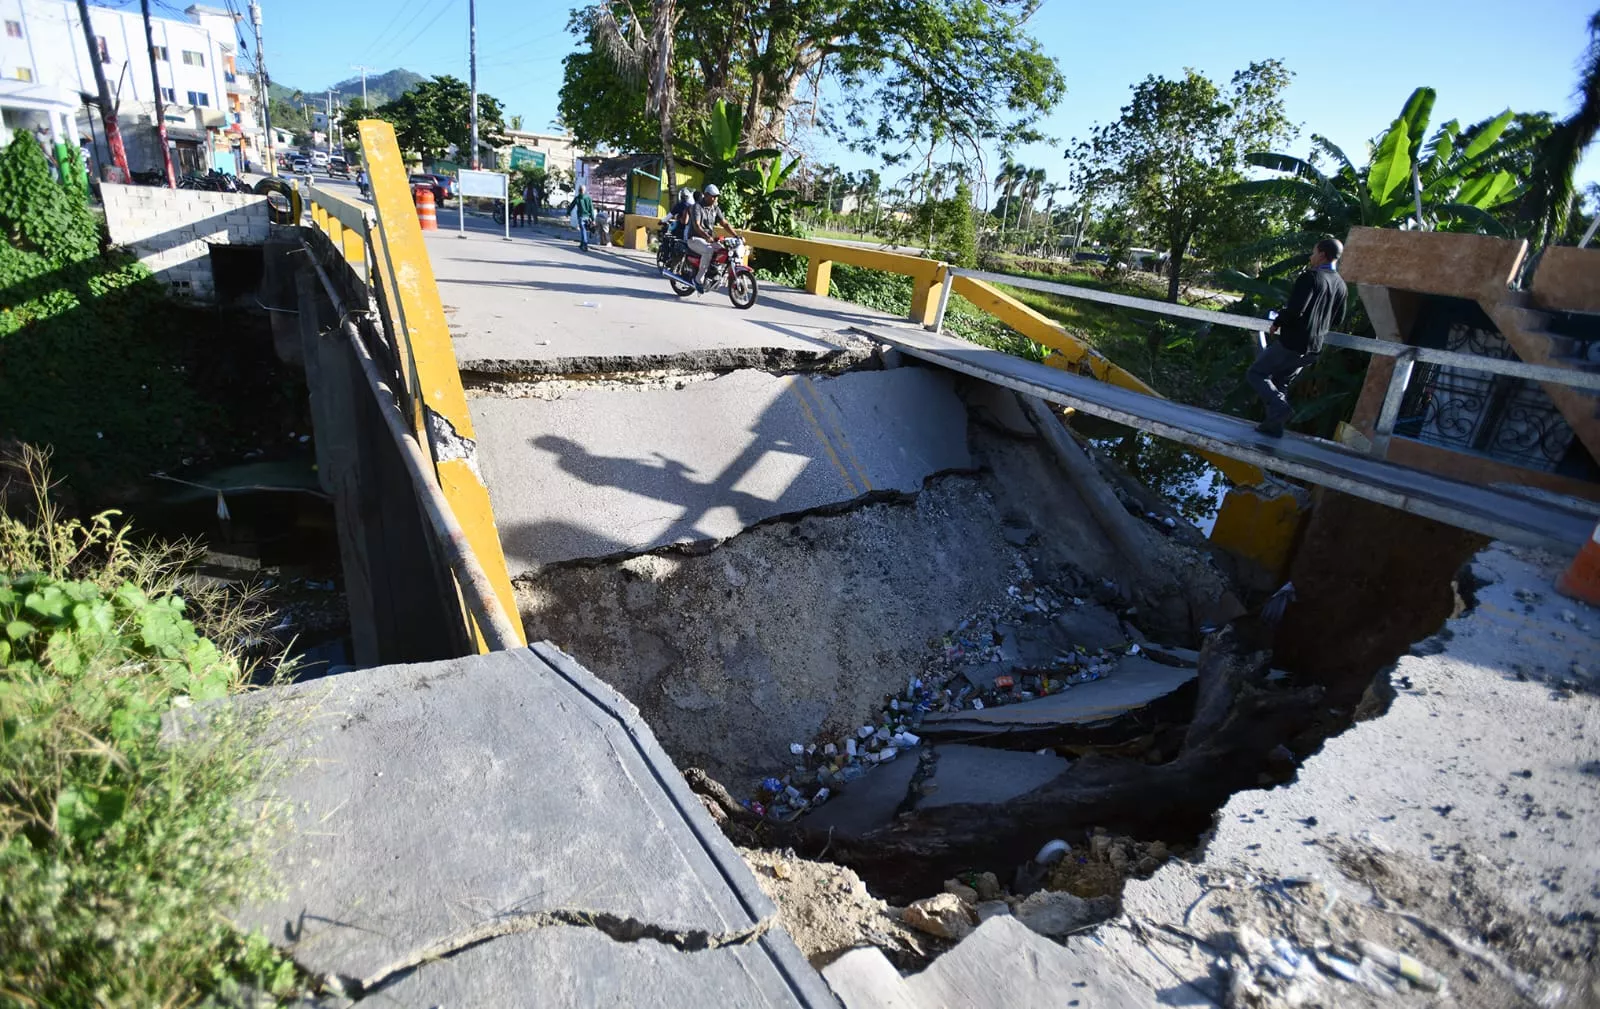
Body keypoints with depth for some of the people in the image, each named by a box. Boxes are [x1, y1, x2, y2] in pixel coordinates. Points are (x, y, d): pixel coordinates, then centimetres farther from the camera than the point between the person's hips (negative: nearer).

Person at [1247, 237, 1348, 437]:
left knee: (1255, 373, 1)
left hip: (1292, 343, -8)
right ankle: (1274, 424, 17)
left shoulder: (1310, 277, -14)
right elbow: (1338, 319, 18)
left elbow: (1295, 310, -23)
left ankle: (1279, 406, -17)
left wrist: (1277, 324, -6)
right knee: (1281, 382, 19)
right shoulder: (1340, 285, 11)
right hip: (1314, 348, 8)